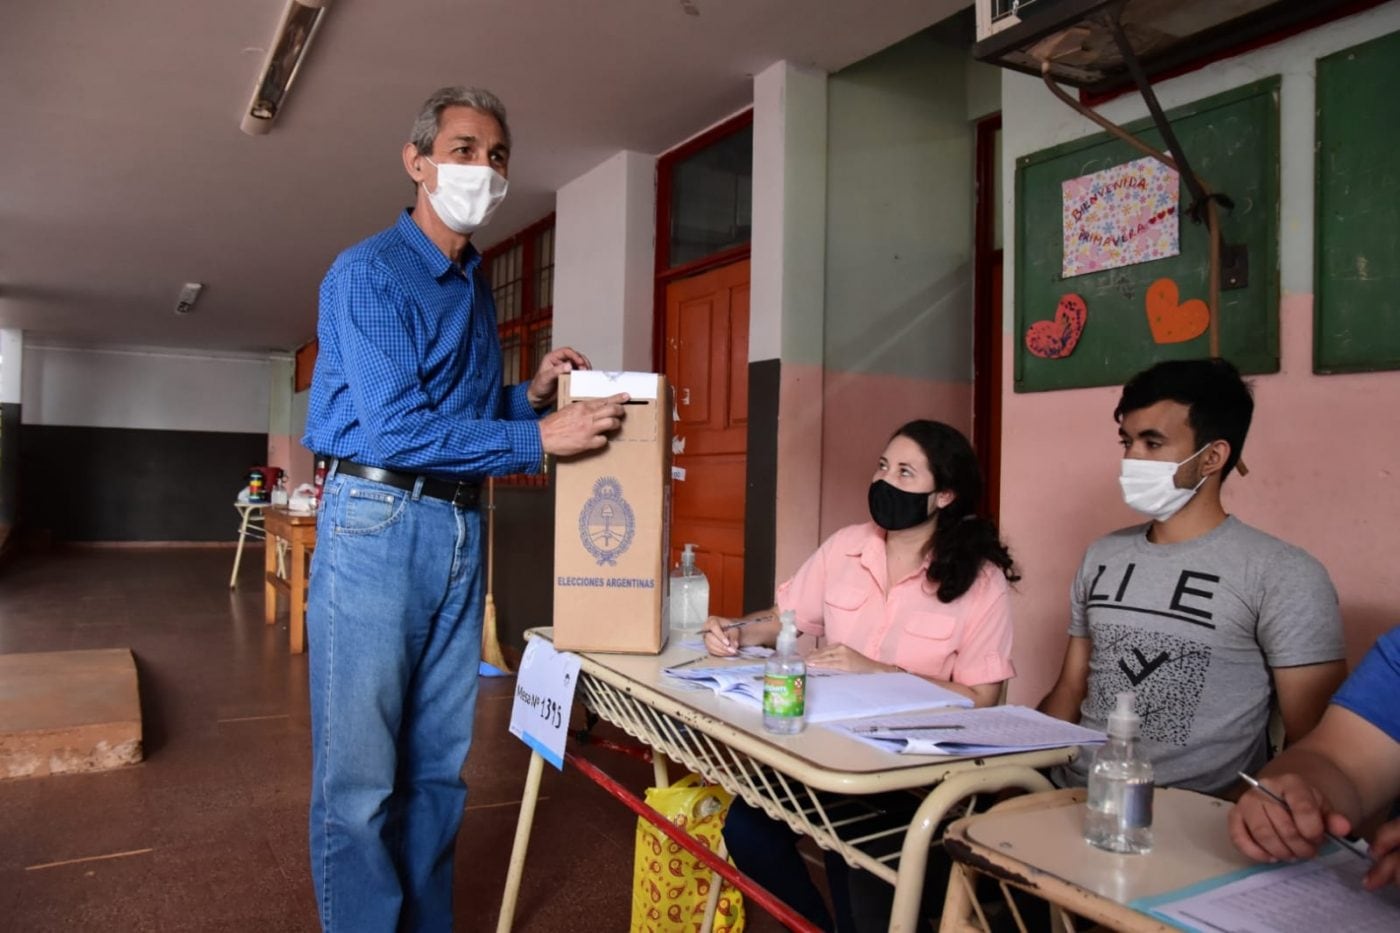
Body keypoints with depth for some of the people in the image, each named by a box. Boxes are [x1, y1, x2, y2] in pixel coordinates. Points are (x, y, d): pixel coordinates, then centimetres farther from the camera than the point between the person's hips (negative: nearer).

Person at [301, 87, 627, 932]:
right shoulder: (369, 275, -9)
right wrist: (541, 438, -18)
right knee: (360, 773, 1)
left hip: (463, 529, 7)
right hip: (379, 521, -7)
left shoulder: (476, 288, 15)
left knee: (439, 765, 13)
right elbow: (396, 429, -19)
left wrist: (532, 394, 3)